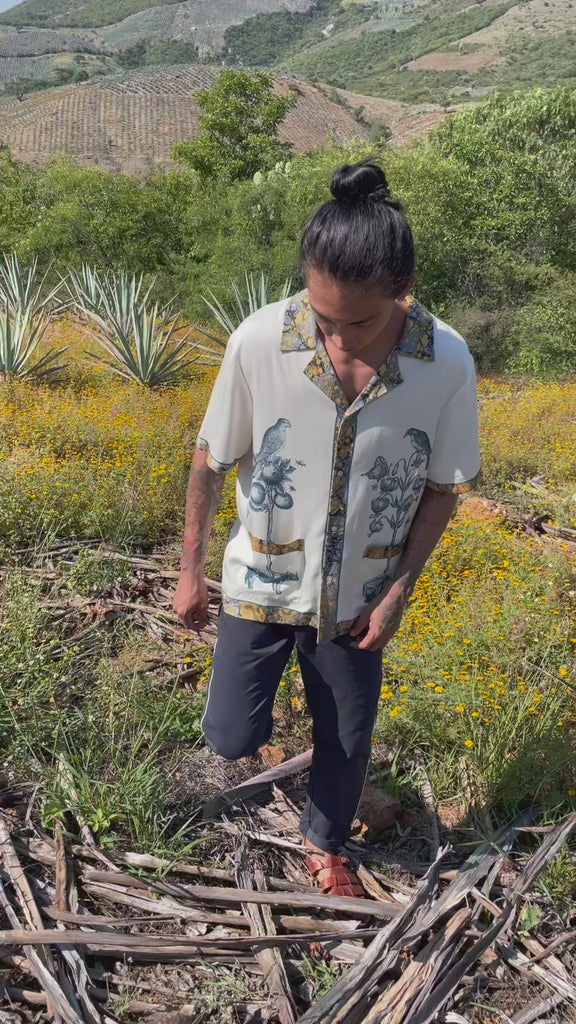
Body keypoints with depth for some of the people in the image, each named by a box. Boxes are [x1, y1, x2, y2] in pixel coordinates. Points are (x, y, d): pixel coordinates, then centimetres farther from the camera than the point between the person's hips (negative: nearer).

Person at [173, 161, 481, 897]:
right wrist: (190, 570, -1)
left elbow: (443, 487, -6)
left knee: (347, 740, 16)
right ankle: (249, 672, 45)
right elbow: (210, 460, -9)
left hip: (357, 595, 1)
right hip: (263, 580, 0)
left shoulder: (446, 363, -22)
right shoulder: (259, 342, -24)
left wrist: (398, 593, -7)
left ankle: (325, 844, 49)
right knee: (232, 739, 7)